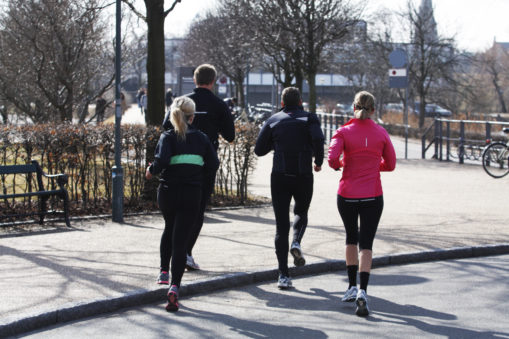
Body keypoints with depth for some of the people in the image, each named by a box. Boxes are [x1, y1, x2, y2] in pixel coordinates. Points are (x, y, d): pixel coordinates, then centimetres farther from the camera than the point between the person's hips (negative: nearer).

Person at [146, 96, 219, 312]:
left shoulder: (168, 137, -4)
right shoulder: (201, 138, 4)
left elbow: (161, 160, -19)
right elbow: (214, 164, 0)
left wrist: (151, 171, 0)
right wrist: (204, 182, 15)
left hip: (168, 192, 0)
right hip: (192, 195, 0)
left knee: (169, 229, 31)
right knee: (180, 241, -4)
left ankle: (164, 270, 29)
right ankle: (175, 286, -19)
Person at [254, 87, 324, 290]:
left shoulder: (273, 121, 9)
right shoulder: (309, 118, 4)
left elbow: (259, 150, 8)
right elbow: (318, 138, -16)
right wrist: (319, 161, -1)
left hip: (280, 177, 1)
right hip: (304, 176, -1)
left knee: (281, 226, 3)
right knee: (301, 212, 26)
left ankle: (283, 275, -5)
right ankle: (296, 243, -5)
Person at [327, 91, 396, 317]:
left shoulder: (343, 132, -5)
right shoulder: (381, 133, 0)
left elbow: (332, 158, -17)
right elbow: (390, 164, 7)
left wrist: (340, 165, 4)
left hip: (347, 195, 0)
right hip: (372, 196, 0)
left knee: (351, 238, 21)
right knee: (366, 244, 0)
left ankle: (352, 287, 26)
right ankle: (362, 291, -17)